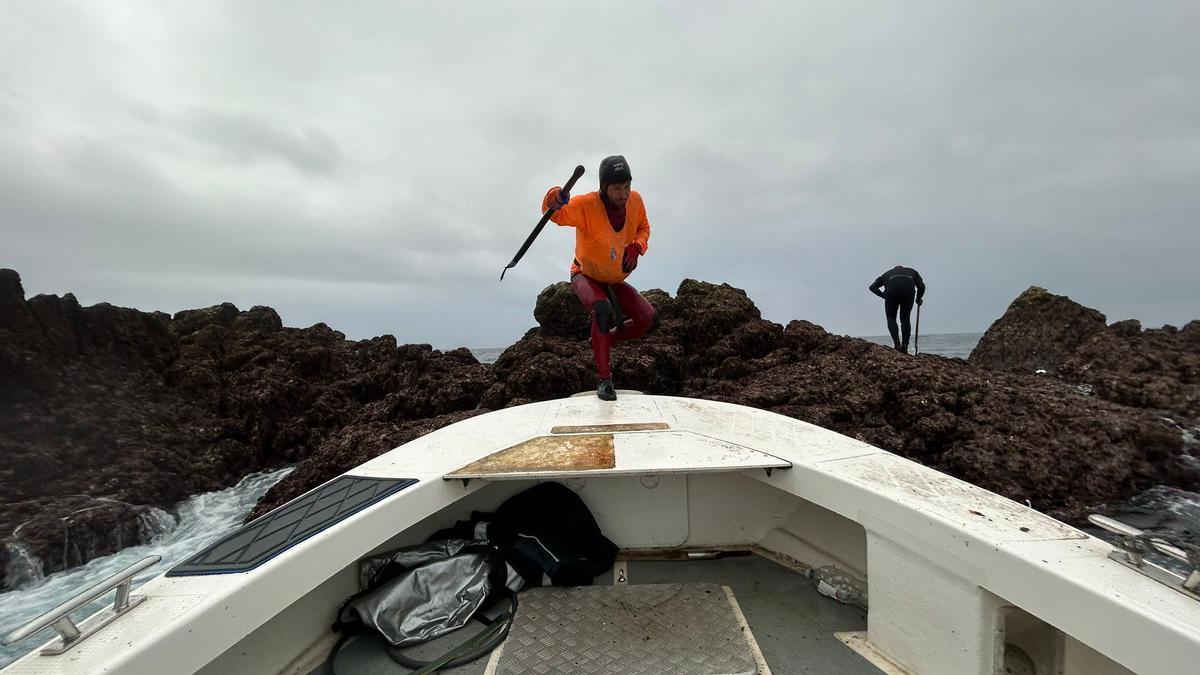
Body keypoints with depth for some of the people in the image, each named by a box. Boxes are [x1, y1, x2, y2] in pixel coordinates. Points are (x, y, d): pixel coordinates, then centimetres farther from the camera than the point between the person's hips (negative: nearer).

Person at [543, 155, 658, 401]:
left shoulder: (635, 201, -10)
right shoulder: (587, 205, -25)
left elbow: (644, 228, 7)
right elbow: (557, 214, -39)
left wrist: (637, 247, -14)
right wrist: (554, 200, -63)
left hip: (615, 281, 5)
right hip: (586, 276, -5)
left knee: (650, 320, -7)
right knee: (602, 310, -36)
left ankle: (603, 341, 15)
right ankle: (604, 378, -25)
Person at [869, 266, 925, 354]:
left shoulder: (887, 273, 36)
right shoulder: (912, 271, 37)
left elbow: (872, 287, 21)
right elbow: (921, 286, 20)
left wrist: (884, 296, 20)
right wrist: (918, 299, 34)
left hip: (892, 290, -1)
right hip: (908, 289, 1)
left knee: (891, 318, 16)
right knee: (905, 319, 17)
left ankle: (897, 344, 1)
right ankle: (905, 347, 11)